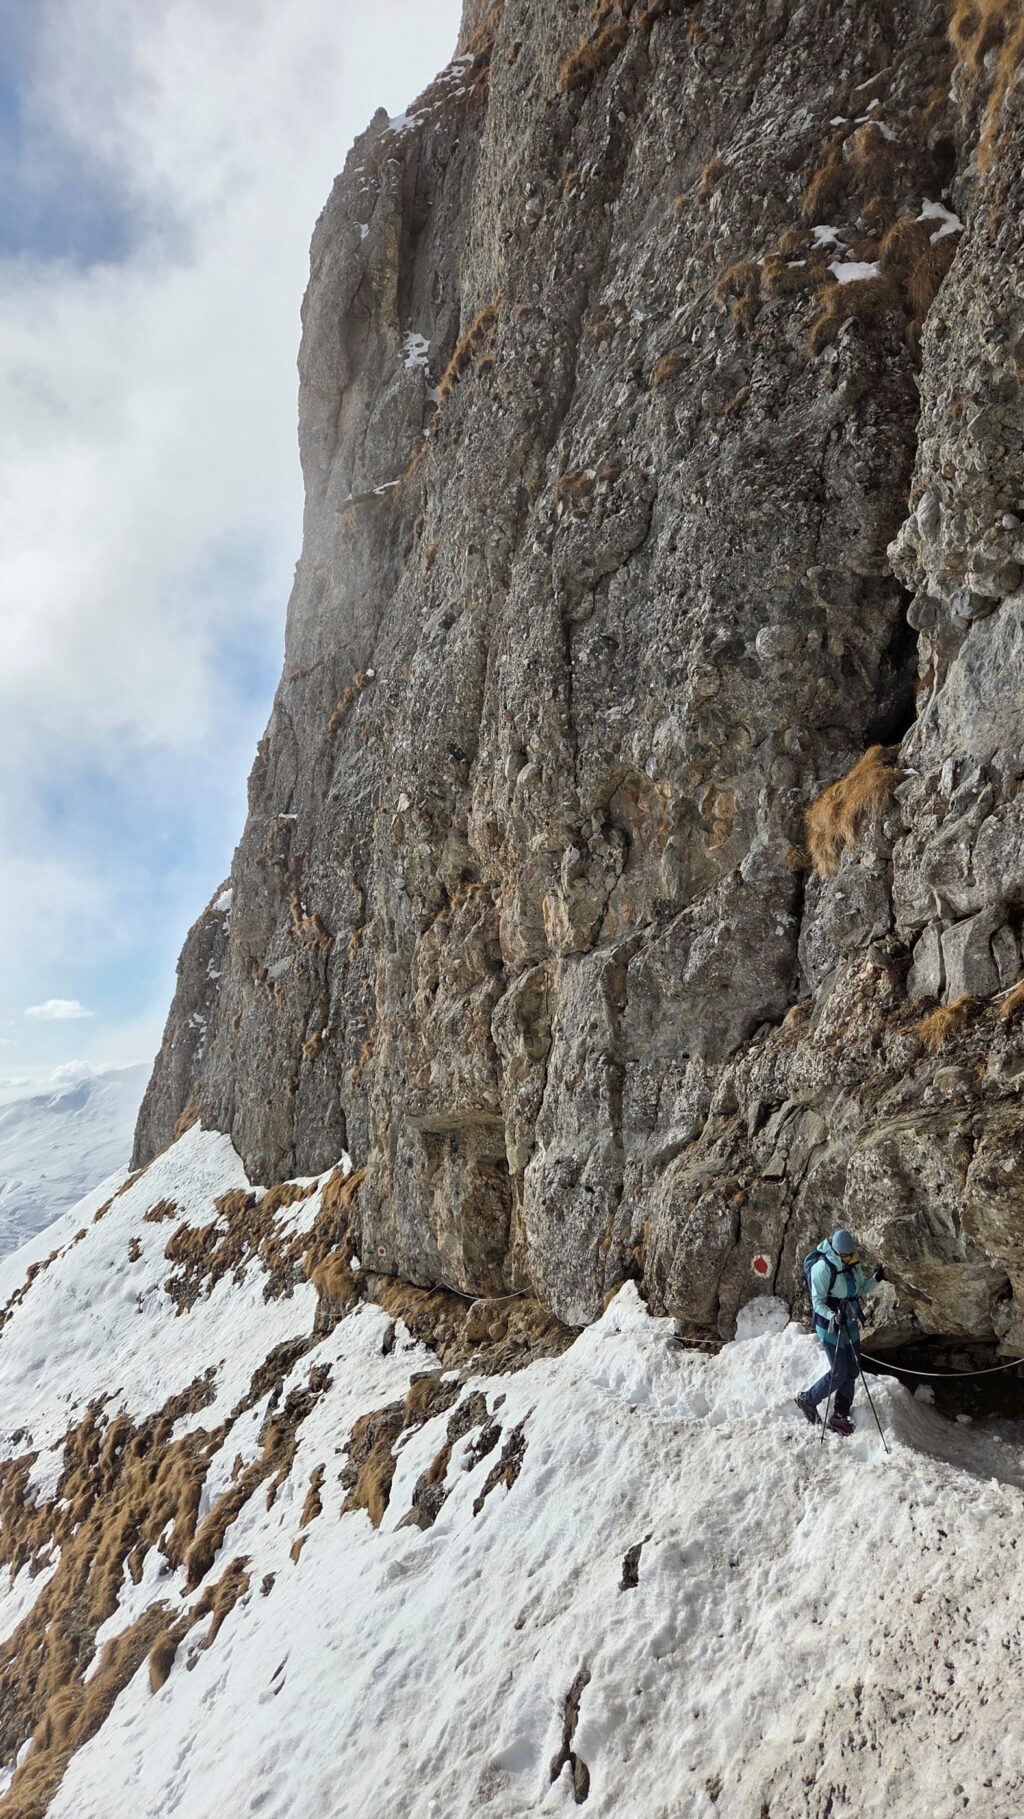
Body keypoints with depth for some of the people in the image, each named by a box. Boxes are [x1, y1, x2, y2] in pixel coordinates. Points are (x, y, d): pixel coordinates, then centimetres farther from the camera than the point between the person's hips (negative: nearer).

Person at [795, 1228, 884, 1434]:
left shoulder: (853, 1265, 0)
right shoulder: (823, 1267, -22)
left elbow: (863, 1289, 8)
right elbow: (817, 1301, -19)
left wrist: (876, 1278, -10)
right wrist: (833, 1317, -35)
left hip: (850, 1325, 7)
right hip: (830, 1325, -7)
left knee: (852, 1371, 10)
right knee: (839, 1373, -3)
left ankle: (840, 1415, 25)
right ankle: (807, 1399, 19)